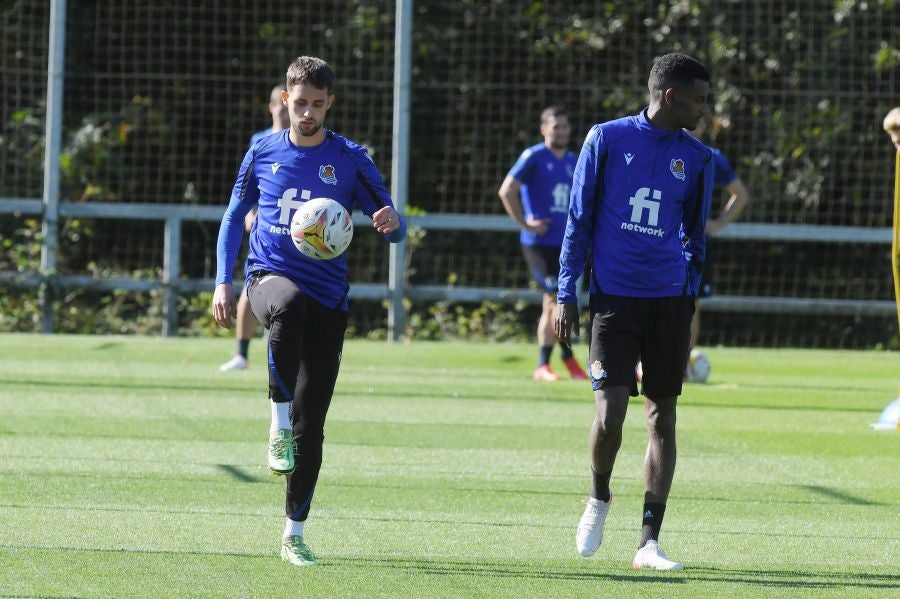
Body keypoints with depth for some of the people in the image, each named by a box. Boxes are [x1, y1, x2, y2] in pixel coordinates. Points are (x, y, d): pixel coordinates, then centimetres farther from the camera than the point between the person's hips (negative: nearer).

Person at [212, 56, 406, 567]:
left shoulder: (349, 159, 2)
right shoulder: (264, 152, 7)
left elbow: (392, 227, 1)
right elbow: (235, 217, 16)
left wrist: (392, 222, -24)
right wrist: (224, 282, 6)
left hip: (328, 296, 1)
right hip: (271, 276, 0)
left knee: (311, 424, -1)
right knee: (289, 304, -41)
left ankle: (294, 534, 10)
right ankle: (279, 424, -28)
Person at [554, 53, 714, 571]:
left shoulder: (697, 158, 8)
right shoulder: (607, 139, -1)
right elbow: (579, 220, 3)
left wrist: (689, 304, 11)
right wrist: (567, 295, 0)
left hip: (669, 303, 3)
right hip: (614, 299, -3)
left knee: (663, 417, 0)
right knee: (610, 415, -12)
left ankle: (650, 543, 4)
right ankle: (600, 498, 18)